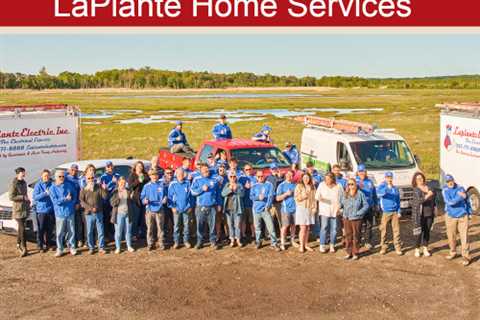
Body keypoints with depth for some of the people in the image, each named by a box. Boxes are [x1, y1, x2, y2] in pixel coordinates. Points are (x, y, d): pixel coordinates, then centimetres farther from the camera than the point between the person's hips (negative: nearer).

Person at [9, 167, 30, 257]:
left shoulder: (24, 183, 9)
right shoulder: (14, 184, -13)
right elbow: (11, 197, -16)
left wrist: (27, 199, 6)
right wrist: (23, 197, -19)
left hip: (25, 208, 7)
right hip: (18, 209, -7)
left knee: (21, 228, 16)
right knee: (22, 229, -9)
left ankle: (18, 245, 29)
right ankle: (24, 248, -5)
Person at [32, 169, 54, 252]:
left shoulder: (52, 184, 7)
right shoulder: (38, 185, -2)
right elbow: (35, 196, -10)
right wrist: (45, 193, -20)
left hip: (51, 210, 3)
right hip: (41, 210, -3)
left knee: (49, 229, 9)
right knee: (41, 229, -1)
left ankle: (47, 244, 22)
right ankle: (40, 245, 9)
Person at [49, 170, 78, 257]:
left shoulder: (69, 185, 4)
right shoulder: (53, 188, -4)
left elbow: (75, 194, 16)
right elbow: (55, 201, -12)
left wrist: (73, 202, 2)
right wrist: (66, 199, -14)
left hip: (70, 212, 2)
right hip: (60, 213, -2)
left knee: (71, 231, 7)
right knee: (59, 233, 2)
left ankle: (72, 247, 19)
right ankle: (59, 249, 12)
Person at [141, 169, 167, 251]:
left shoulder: (161, 185, 6)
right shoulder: (146, 186, 6)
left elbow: (165, 195, 9)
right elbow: (142, 197, 5)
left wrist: (165, 199, -11)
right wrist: (145, 201, -15)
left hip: (160, 210, 0)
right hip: (149, 210, 1)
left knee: (160, 228, 1)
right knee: (150, 228, 2)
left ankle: (161, 243, 11)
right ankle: (150, 244, 12)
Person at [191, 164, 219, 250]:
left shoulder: (214, 180, 11)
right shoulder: (197, 180, 6)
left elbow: (218, 193, 15)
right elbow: (193, 192, -3)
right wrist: (202, 189, -15)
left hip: (212, 207, 1)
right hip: (201, 207, -1)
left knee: (212, 225, 1)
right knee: (200, 225, 2)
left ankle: (213, 242, 9)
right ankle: (199, 242, 12)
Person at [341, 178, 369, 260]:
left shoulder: (360, 194, -6)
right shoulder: (344, 194, 6)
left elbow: (366, 205, -5)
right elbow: (341, 203, 12)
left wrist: (358, 213, -12)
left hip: (356, 219, -4)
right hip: (346, 218, 4)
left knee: (356, 236, 2)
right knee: (348, 236, 10)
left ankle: (355, 253, 12)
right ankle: (349, 253, 20)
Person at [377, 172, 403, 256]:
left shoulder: (395, 189, 10)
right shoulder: (382, 186, -1)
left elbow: (398, 201, 15)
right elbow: (379, 193, -23)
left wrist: (399, 212, 6)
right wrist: (387, 187, -36)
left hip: (395, 212, 2)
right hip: (385, 212, -2)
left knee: (396, 230, -1)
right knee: (383, 230, 0)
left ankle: (398, 248, 5)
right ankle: (383, 247, 11)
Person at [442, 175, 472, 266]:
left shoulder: (461, 188, 2)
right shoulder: (445, 191, -5)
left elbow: (467, 201, 13)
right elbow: (450, 202, -19)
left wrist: (469, 212, 13)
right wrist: (460, 197, -23)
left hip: (463, 216, 0)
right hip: (451, 217, 0)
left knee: (464, 237, -4)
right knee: (451, 236, 10)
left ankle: (466, 256, 0)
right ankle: (453, 253, 29)